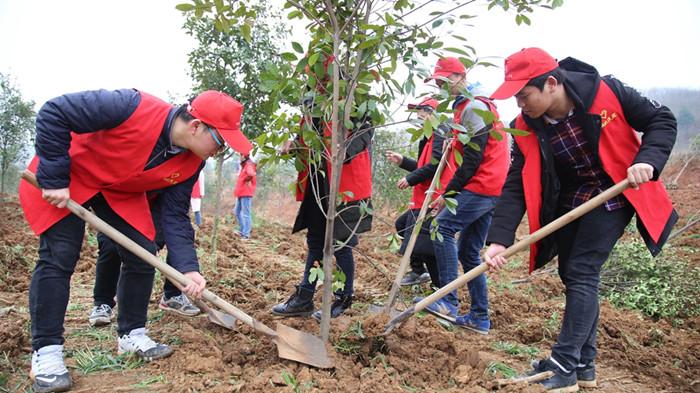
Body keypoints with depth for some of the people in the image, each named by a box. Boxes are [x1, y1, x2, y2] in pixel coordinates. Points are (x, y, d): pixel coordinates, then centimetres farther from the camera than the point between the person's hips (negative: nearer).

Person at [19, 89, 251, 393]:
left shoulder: (191, 163, -16)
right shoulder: (134, 108, -37)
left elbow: (175, 216, -10)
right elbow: (53, 113, -31)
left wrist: (187, 267, -23)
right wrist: (54, 180, -28)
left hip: (121, 190, 6)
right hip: (67, 176, -6)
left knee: (142, 257, 0)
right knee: (58, 257, -11)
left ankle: (131, 334, 17)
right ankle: (45, 352, 0)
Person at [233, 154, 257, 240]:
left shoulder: (249, 165, -12)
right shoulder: (244, 166, 19)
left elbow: (251, 174, -33)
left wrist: (247, 180, -15)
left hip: (246, 193, -11)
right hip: (240, 193, 11)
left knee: (246, 214, -8)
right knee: (237, 211, 17)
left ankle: (246, 234, -6)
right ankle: (242, 230, 25)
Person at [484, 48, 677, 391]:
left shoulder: (606, 92, -21)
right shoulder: (527, 128, -12)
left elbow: (661, 120, -10)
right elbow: (516, 185, -14)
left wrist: (648, 161, -29)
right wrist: (500, 239, -24)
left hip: (612, 194, -5)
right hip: (568, 203, 5)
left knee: (581, 273, -12)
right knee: (573, 275, 9)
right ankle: (585, 364, 23)